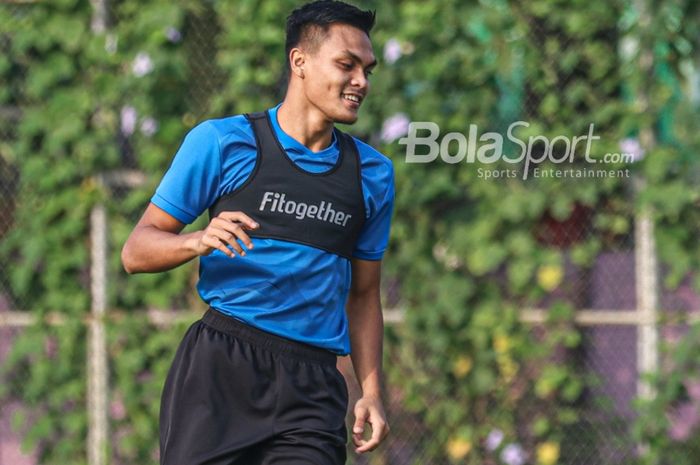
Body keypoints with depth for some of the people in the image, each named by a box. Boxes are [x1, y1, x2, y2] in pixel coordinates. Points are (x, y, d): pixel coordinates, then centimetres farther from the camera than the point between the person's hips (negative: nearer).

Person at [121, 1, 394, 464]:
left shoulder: (373, 174, 15)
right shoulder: (221, 142, 2)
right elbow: (136, 252, 2)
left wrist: (371, 392, 9)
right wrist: (199, 242, -19)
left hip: (311, 387, 3)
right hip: (220, 366, -3)